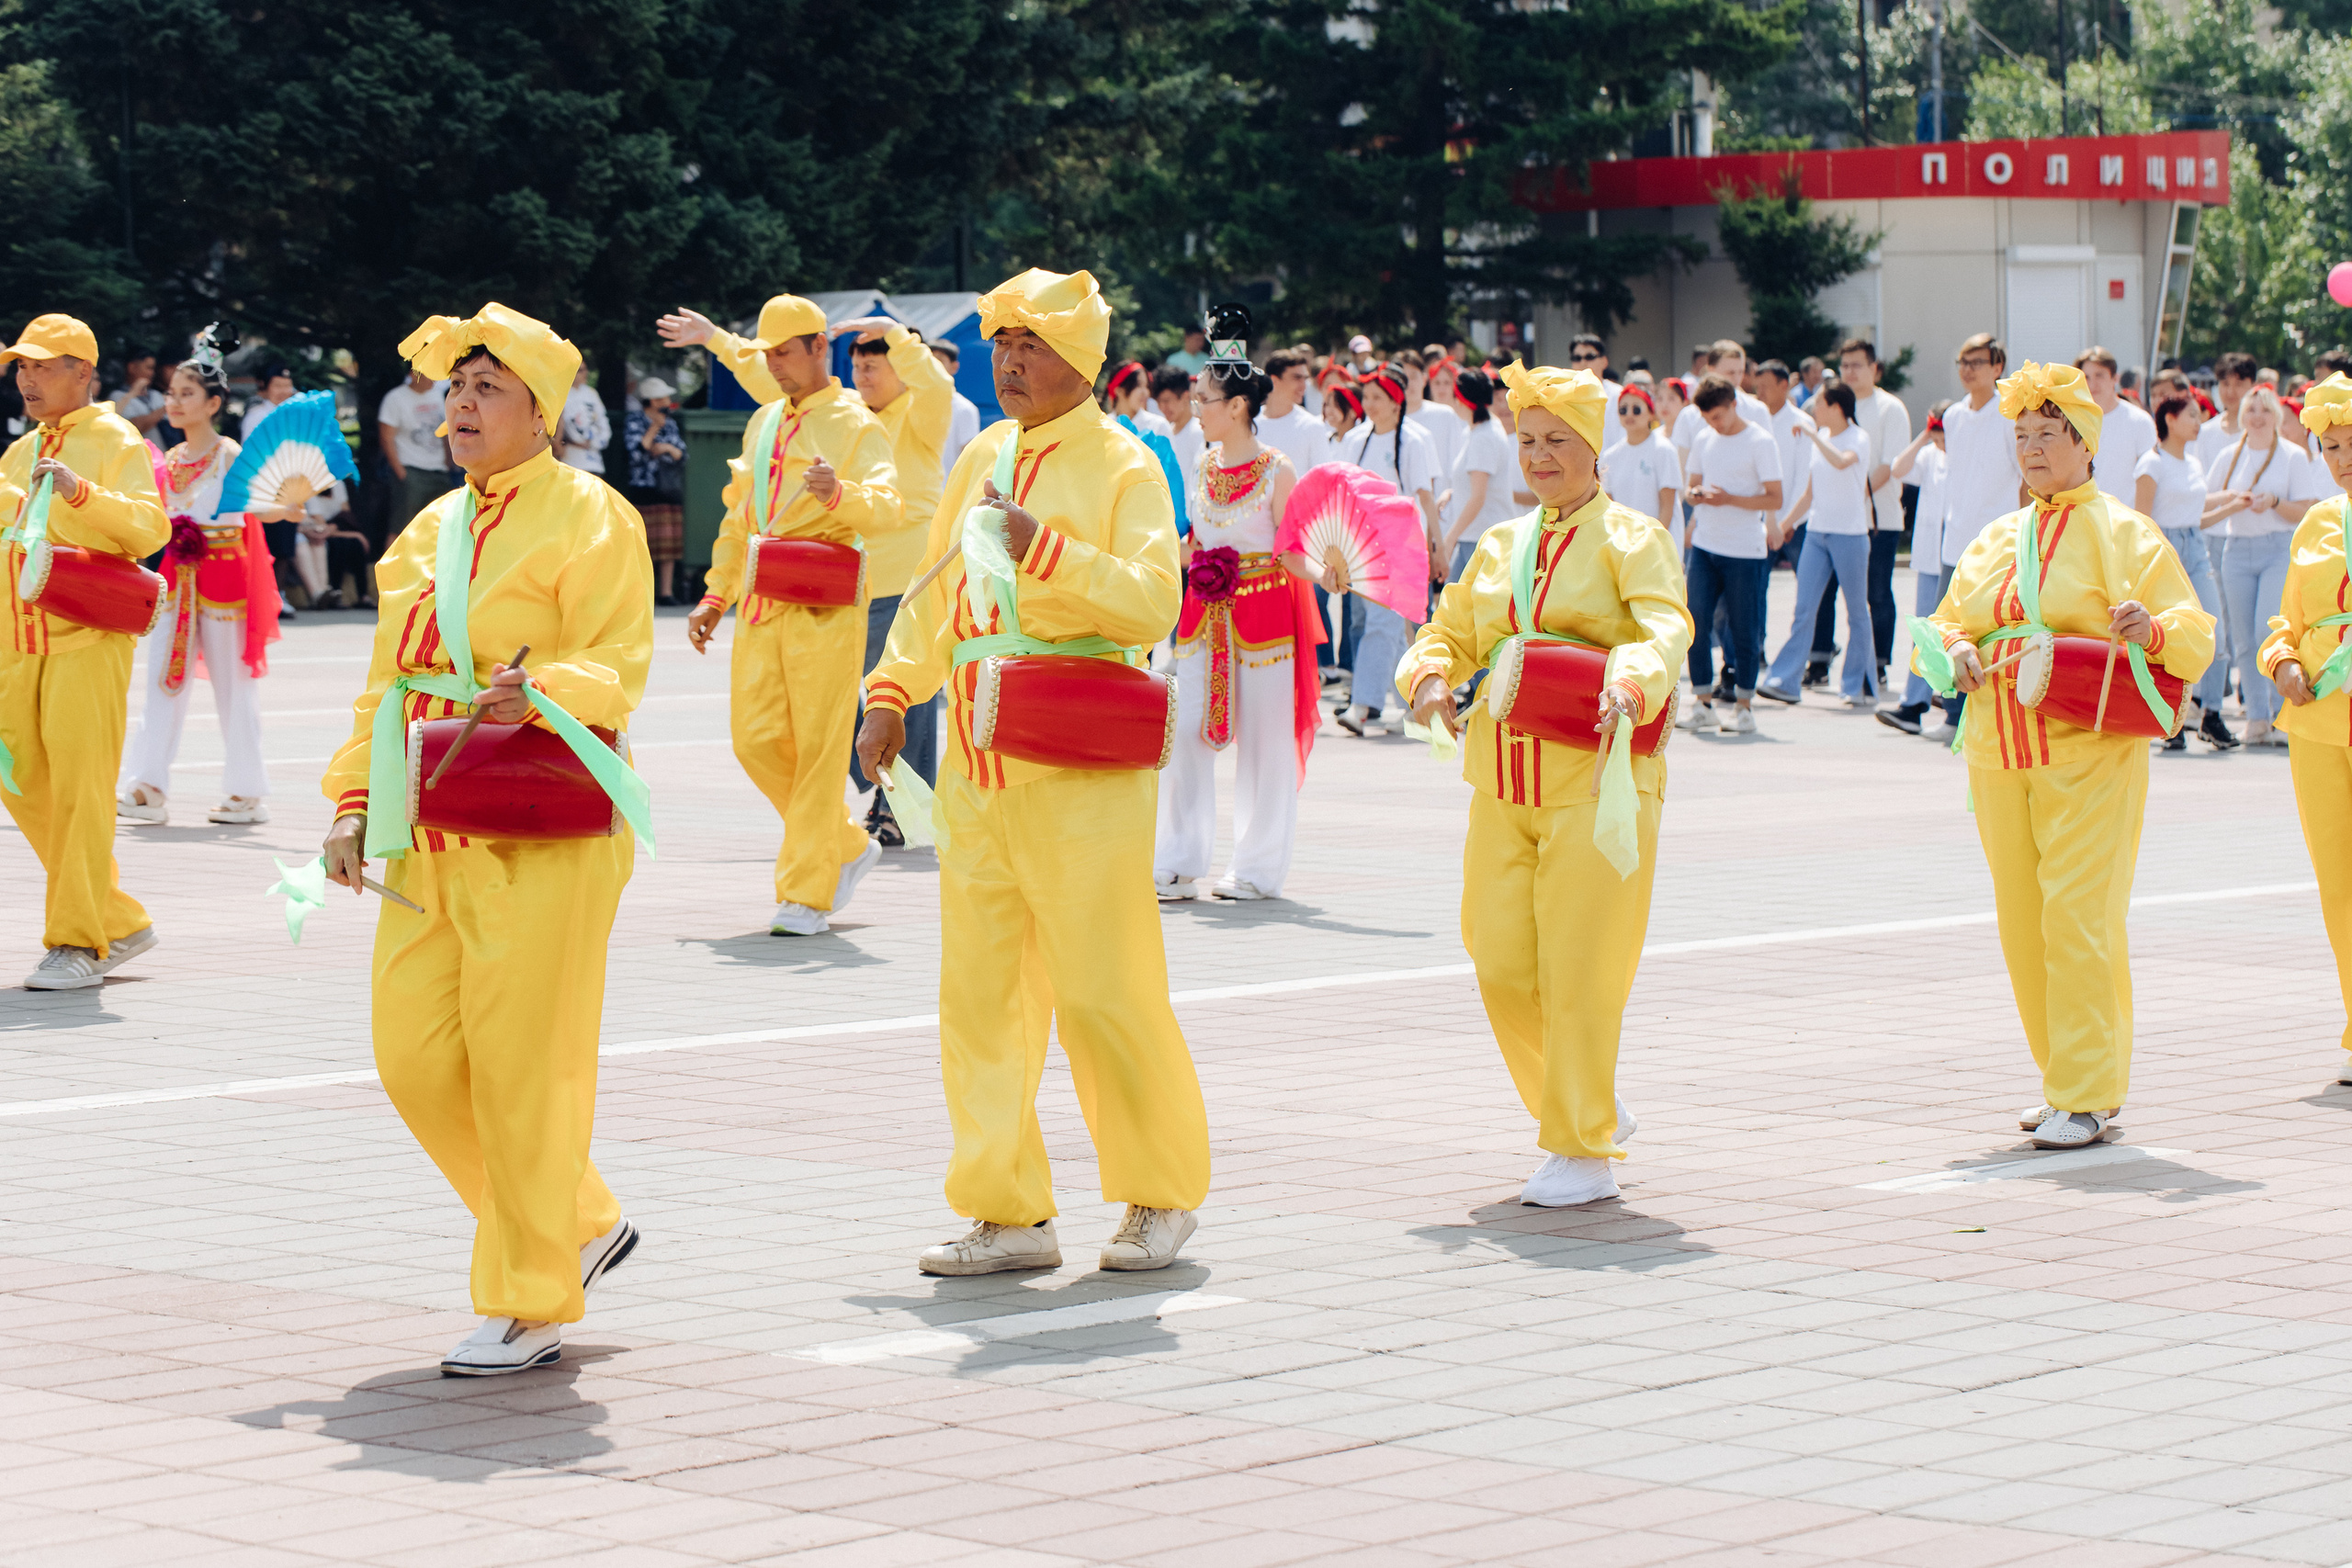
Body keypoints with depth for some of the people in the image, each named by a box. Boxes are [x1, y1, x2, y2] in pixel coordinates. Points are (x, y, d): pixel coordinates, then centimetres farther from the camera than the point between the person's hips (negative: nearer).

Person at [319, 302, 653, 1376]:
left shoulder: (586, 517, -4)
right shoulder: (431, 531, 18)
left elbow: (615, 661, -14)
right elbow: (387, 683, 21)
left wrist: (538, 695, -33)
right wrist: (355, 804, 12)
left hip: (540, 839, -8)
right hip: (429, 843, 8)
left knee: (521, 1067, -6)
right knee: (415, 1057, 5)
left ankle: (532, 1309, 4)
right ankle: (581, 1227, 23)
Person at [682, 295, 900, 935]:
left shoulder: (856, 427, -4)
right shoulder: (763, 424, 18)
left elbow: (888, 507, -19)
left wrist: (840, 493, -39)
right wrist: (716, 596, 20)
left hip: (825, 605, -7)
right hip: (760, 605, 7)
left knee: (819, 749, -7)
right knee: (756, 740, 2)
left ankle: (807, 894, -2)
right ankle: (848, 846, 21)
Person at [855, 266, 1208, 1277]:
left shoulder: (1123, 467, -3)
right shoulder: (982, 459, 16)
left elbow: (1152, 603, -15)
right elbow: (935, 593, 25)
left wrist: (1048, 550, -25)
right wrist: (893, 695, 17)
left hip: (1080, 773, -6)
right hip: (978, 769, 6)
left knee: (1103, 990, -3)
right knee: (979, 994, 5)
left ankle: (1161, 1196, 13)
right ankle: (1007, 1212, 11)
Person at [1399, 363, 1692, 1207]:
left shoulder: (1630, 538, -1)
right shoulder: (1502, 544, 17)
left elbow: (1666, 630, -16)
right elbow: (1452, 631, 22)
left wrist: (1631, 686, -37)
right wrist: (1432, 674, -2)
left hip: (1597, 780, -6)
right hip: (1503, 782, 6)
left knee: (1580, 971, -6)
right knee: (1502, 966, 3)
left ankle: (1584, 1153, 4)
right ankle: (1591, 1111, 24)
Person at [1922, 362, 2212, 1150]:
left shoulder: (2126, 536, 1)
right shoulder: (1995, 540, 18)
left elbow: (2195, 638, -3)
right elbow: (1945, 621, 23)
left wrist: (2152, 628, -26)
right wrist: (1956, 648, -1)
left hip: (2091, 753, -6)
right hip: (1999, 754, 6)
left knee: (2078, 918, -12)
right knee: (2022, 924, 6)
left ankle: (2089, 1096, -9)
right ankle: (2064, 1083, 17)